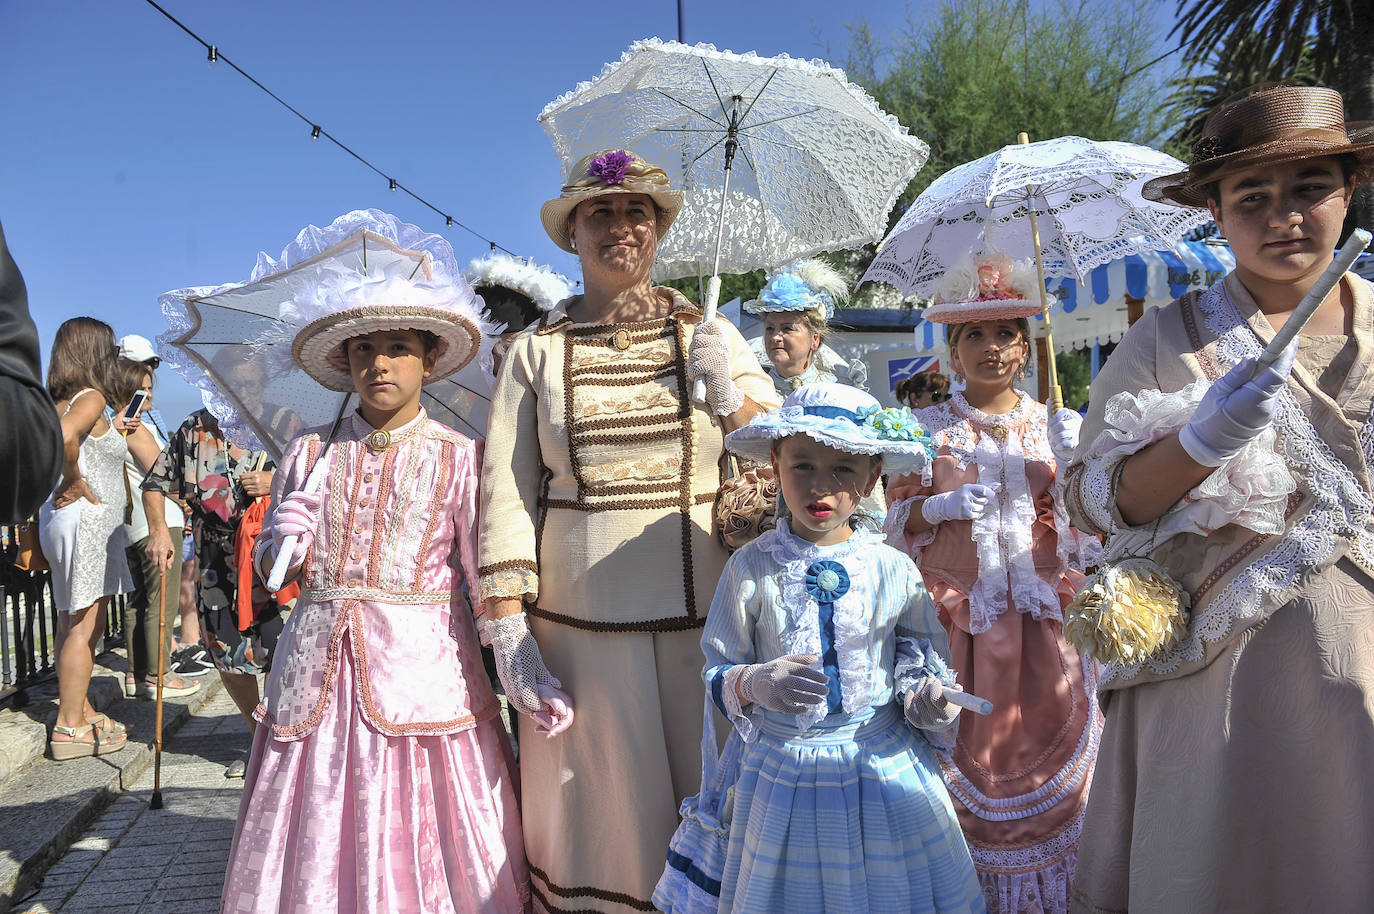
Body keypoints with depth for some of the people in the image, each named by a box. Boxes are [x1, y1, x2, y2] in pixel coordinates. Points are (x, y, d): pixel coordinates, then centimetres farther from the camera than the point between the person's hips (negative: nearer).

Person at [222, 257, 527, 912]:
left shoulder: (457, 457, -3)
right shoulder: (311, 451, 7)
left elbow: (489, 575, -6)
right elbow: (268, 564, 16)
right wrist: (284, 546, -7)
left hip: (421, 663, -3)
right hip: (319, 658, 3)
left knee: (416, 845, 4)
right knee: (314, 842, 11)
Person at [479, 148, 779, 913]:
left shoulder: (713, 337, 7)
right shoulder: (537, 352, 5)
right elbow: (506, 495, 0)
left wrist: (732, 396, -10)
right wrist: (508, 633, -6)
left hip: (707, 619, 1)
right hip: (580, 627, 0)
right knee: (603, 819, 10)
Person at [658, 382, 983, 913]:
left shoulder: (894, 570, -5)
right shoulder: (751, 569, -8)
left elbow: (922, 664, 3)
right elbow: (717, 676, -3)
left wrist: (928, 699, -18)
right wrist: (756, 683, -23)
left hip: (884, 767, 1)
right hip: (783, 773, 0)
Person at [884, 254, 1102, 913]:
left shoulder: (1059, 427, 9)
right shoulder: (928, 429, 5)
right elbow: (899, 518, 6)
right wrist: (939, 508, -14)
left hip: (1044, 612, 2)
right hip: (959, 610, -1)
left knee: (1050, 735, 2)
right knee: (968, 741, 1)